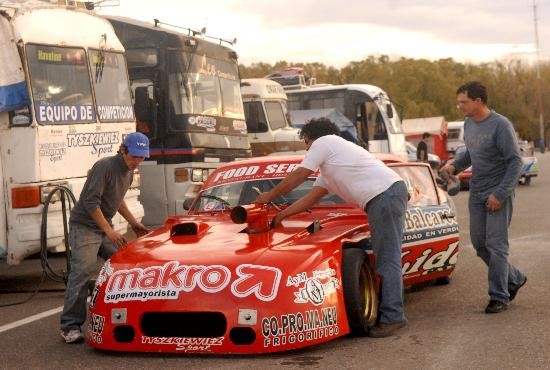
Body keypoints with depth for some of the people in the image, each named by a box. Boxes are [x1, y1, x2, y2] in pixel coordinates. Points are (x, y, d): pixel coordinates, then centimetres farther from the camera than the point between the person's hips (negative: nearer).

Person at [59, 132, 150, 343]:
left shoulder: (128, 172, 10)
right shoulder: (105, 167, -19)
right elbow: (91, 202, -22)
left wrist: (133, 223, 18)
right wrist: (109, 231, -24)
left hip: (105, 226, 9)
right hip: (84, 225, -9)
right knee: (82, 272, -17)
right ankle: (70, 326, -16)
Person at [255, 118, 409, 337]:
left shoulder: (324, 142, 6)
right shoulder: (327, 170, 32)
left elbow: (297, 177, 7)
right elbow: (311, 198, 31)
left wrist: (269, 196, 19)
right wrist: (280, 216, 31)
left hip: (385, 194, -10)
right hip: (388, 195, 10)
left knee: (388, 260, -12)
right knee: (385, 258, 10)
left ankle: (392, 317, -14)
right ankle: (391, 314, 11)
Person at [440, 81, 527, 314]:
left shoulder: (500, 125, -15)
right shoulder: (469, 124, 7)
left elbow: (515, 162, -15)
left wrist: (500, 194, -19)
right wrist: (454, 165, 2)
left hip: (498, 193, -8)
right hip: (476, 193, 8)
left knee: (496, 245, -7)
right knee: (479, 243, 10)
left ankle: (499, 297, 1)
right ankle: (514, 279, 28)